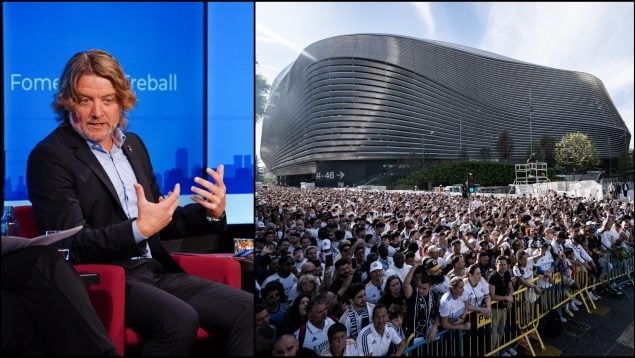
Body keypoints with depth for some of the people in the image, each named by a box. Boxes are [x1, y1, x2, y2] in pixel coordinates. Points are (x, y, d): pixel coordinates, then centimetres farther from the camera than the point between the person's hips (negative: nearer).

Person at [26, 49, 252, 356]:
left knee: (247, 308, -13)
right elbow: (72, 245, -12)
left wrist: (211, 213, -1)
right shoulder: (49, 157, -4)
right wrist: (139, 229, -26)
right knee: (180, 320, -32)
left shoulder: (133, 144, 16)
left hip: (156, 272, 6)